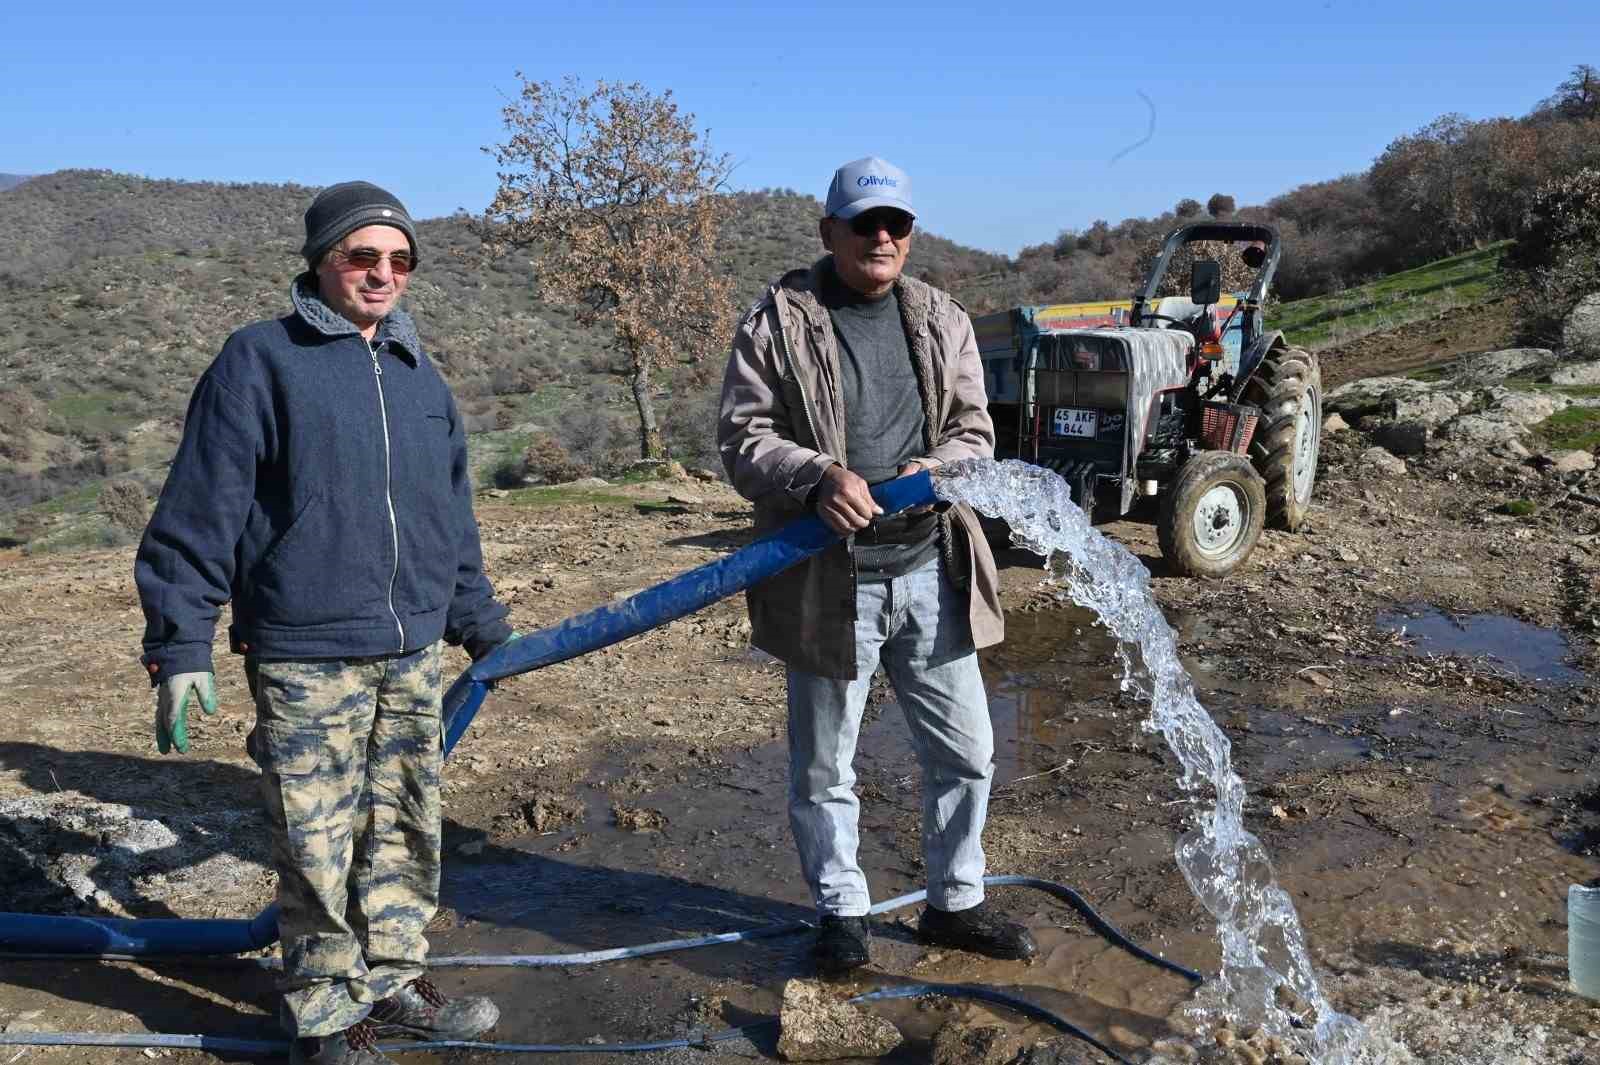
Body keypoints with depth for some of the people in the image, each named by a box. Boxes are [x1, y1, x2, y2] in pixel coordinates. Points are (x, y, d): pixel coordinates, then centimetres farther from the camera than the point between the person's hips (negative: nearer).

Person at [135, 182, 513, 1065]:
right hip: (306, 660, -6)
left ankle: (391, 980, 34)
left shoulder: (417, 374, 13)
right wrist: (180, 647, -10)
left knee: (407, 830, 15)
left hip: (412, 654, 6)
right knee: (318, 848, 4)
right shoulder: (260, 361, -6)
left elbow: (452, 514, 20)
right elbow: (200, 510, -8)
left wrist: (479, 621, 24)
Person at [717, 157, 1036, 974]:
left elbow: (974, 430, 10)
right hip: (828, 581, -3)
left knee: (965, 752, 14)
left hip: (930, 573, 4)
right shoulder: (777, 322, -3)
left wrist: (941, 466, -13)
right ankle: (840, 913, 31)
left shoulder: (941, 321, 10)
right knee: (823, 769, 10)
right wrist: (817, 478, -24)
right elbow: (742, 439, -6)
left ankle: (955, 904, 35)